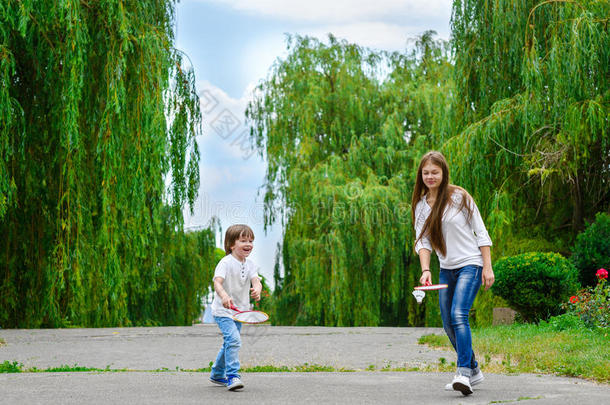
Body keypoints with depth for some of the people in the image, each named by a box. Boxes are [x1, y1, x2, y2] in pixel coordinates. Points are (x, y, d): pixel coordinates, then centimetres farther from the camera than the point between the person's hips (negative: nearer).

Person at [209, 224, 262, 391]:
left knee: (229, 343, 18)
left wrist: (257, 290, -36)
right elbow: (217, 282, -29)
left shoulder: (250, 264, 2)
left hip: (239, 311, 8)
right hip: (223, 310, -8)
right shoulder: (226, 263, -18)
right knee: (233, 339, -24)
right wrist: (224, 296, -50)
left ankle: (217, 374, 36)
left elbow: (256, 280, -11)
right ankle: (232, 376, -22)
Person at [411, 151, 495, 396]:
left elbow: (481, 232, -5)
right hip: (446, 270, 6)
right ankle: (474, 371, 24)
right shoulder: (420, 205, 5)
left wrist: (487, 267, -10)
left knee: (458, 314, -24)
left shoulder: (459, 197, -8)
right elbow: (422, 241, -2)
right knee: (448, 324, 8)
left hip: (470, 265, -6)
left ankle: (464, 373, -29)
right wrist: (425, 270, -19)